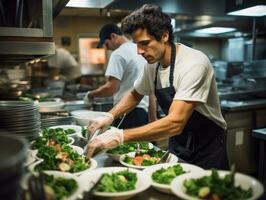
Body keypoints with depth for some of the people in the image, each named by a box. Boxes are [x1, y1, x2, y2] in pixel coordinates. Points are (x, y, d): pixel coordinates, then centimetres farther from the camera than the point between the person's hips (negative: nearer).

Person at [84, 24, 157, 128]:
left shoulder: (119, 54, -10)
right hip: (143, 112, 9)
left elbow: (111, 88, -17)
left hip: (127, 113, -8)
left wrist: (91, 94, 0)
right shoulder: (140, 51, 16)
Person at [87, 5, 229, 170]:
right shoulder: (153, 63, -5)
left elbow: (175, 123, -36)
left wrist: (120, 136, -38)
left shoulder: (194, 63, -27)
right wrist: (110, 116, -5)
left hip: (207, 150, -6)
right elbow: (135, 95, 11)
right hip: (177, 145, 6)